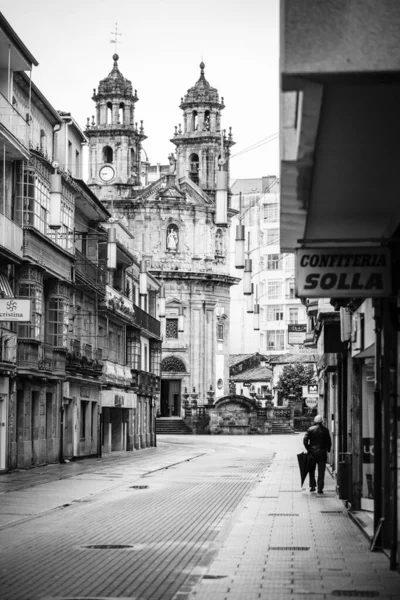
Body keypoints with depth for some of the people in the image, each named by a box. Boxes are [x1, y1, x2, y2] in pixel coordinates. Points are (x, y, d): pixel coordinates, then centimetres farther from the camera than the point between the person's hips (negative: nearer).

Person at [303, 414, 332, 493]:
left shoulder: (310, 429, -3)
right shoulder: (325, 430, -1)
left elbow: (305, 441, -9)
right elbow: (329, 441, 1)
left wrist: (308, 449, -1)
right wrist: (328, 449, 13)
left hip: (312, 452, 0)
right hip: (322, 453, 0)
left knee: (312, 470, 15)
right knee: (321, 471, 2)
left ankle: (312, 486, 10)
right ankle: (320, 488, -2)